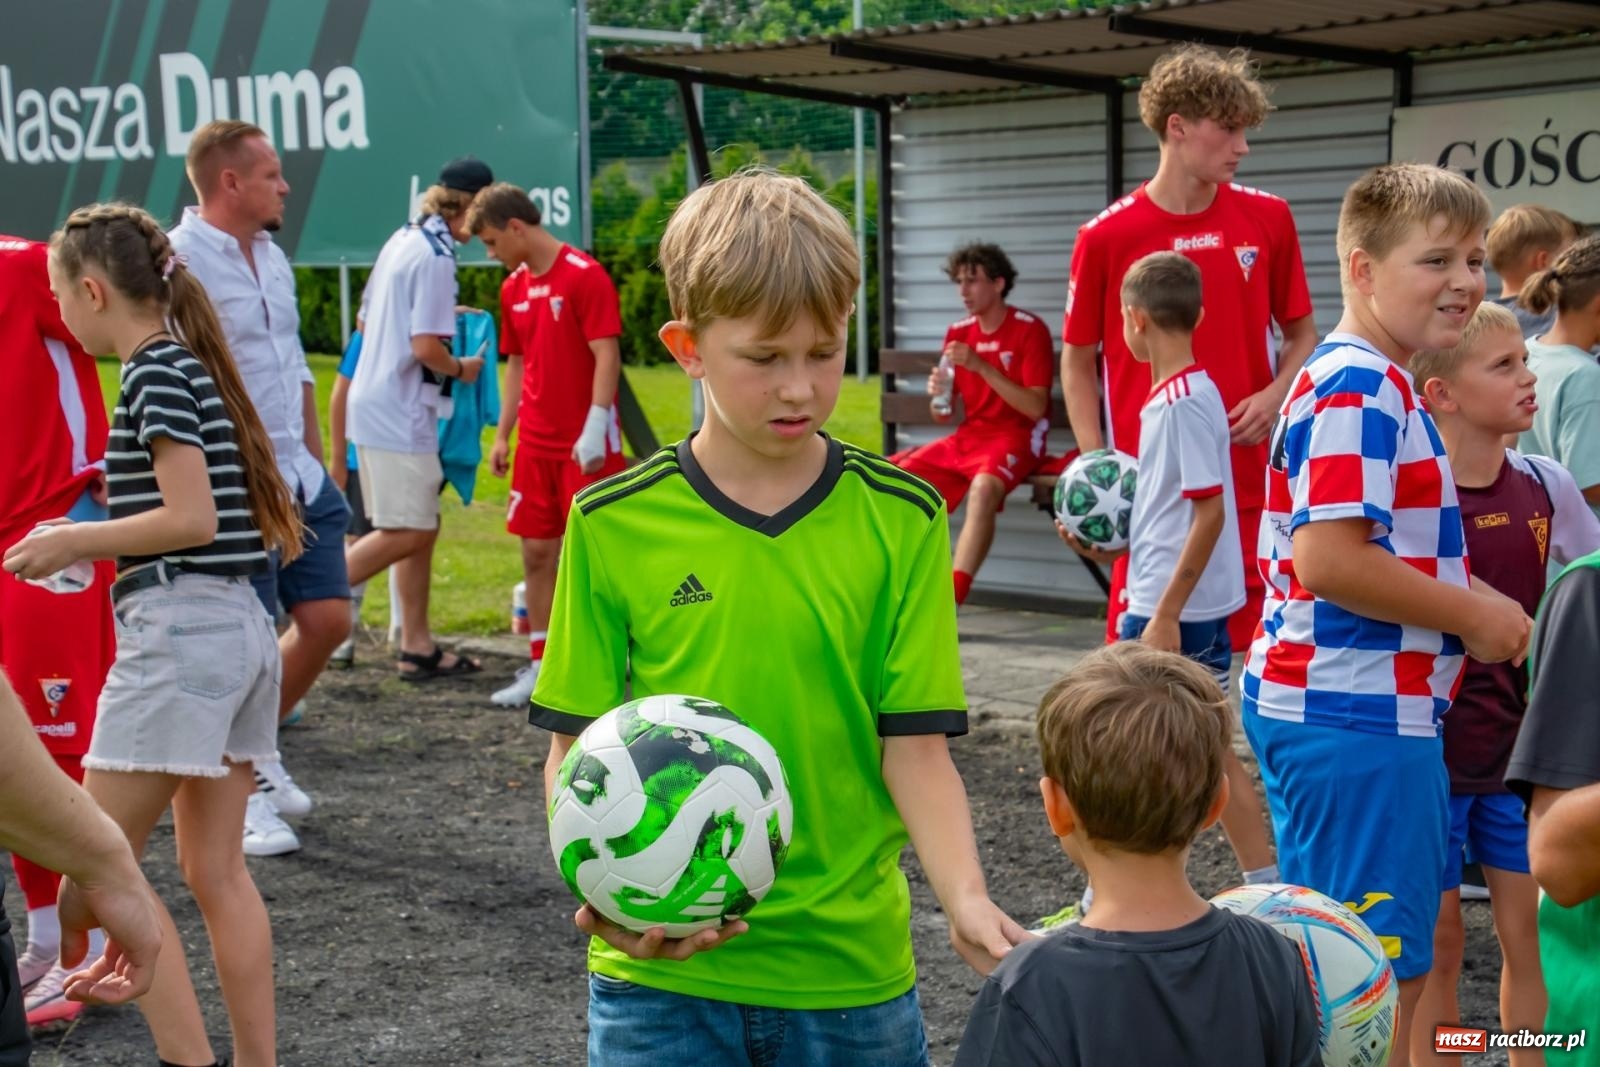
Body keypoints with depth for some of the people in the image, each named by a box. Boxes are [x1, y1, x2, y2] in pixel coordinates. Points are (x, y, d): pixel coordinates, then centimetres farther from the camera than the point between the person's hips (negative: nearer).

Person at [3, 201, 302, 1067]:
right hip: (239, 628, 9)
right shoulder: (194, 364, 16)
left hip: (179, 630, -9)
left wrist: (76, 540, -8)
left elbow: (192, 520, -18)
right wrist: (93, 539, 17)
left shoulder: (154, 373, -11)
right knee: (216, 871, 11)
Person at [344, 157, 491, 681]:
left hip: (372, 402, 10)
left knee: (420, 528, 13)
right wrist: (460, 368, -2)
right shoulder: (435, 257, -15)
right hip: (400, 413, -10)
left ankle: (418, 647, 16)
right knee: (408, 532, -7)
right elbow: (426, 348, -21)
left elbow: (365, 319, 23)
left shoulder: (403, 241, 13)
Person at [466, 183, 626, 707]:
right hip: (536, 443, 7)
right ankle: (542, 666, 14)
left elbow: (607, 356, -15)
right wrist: (503, 434, 14)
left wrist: (594, 432, -21)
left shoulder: (584, 275, -11)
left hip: (585, 446, -7)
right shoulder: (514, 287, 12)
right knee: (537, 551, 7)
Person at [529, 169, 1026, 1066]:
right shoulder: (613, 523, -5)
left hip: (850, 959, 1)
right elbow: (576, 749, 0)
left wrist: (966, 900, -19)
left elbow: (915, 748, -4)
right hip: (662, 968, -1)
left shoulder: (901, 519, -3)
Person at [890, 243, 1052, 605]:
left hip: (1016, 437, -7)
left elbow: (1035, 408, -18)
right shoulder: (958, 333, 9)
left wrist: (982, 366, -24)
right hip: (968, 436, 7)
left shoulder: (1030, 330, -8)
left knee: (983, 487, -38)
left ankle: (947, 605, -41)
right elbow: (943, 416, 13)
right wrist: (938, 395, -11)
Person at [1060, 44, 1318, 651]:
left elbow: (1302, 334, 14)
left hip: (1250, 481, 2)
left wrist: (1273, 396, -6)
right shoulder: (1106, 236, -3)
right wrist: (1096, 463, -4)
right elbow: (1078, 359, 6)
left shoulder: (1268, 219, 3)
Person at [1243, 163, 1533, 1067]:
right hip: (1359, 720, -10)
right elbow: (1329, 559, -27)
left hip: (1336, 711, 10)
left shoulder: (1378, 384, 16)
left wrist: (1471, 609, 11)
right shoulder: (1359, 388, -17)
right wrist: (1474, 614, -15)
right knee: (1384, 970, -2)